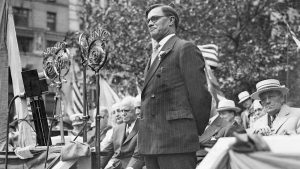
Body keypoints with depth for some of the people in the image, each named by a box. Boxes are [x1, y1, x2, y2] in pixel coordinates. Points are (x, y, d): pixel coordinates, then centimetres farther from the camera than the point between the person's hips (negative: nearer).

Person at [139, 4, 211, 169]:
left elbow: (200, 94, -8)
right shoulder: (154, 56, 22)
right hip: (149, 142, 8)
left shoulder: (185, 48, -4)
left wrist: (198, 132, -1)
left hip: (176, 140, -8)